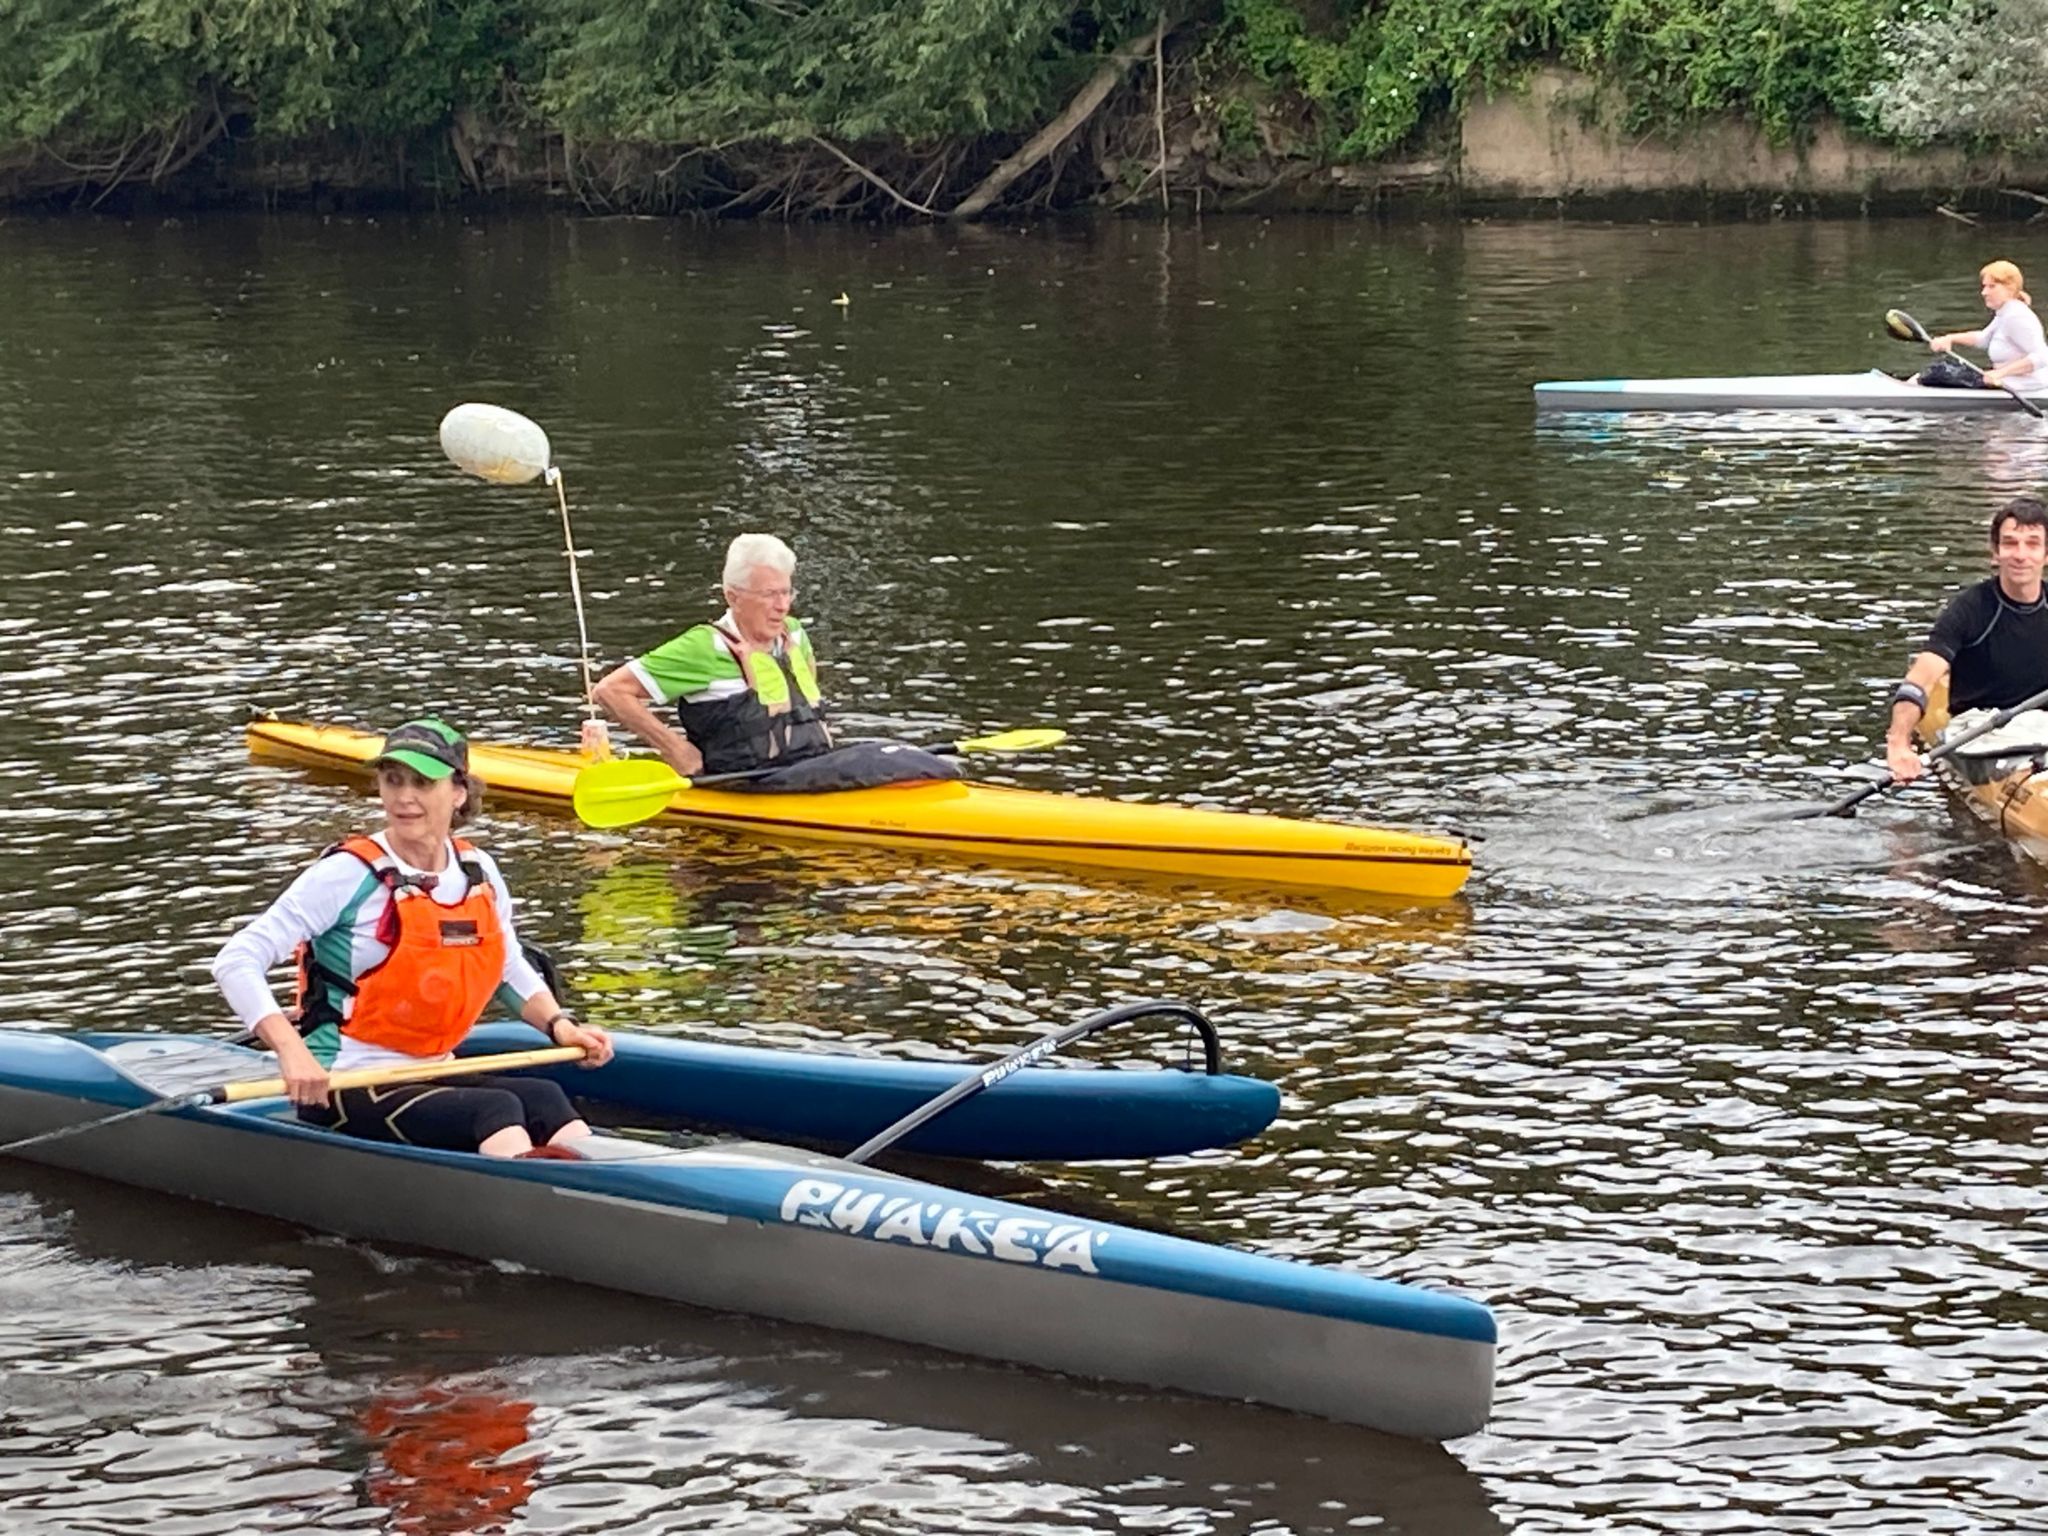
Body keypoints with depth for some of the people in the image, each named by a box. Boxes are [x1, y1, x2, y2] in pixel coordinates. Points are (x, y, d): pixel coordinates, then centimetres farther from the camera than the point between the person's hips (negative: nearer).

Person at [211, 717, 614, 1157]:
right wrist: (291, 1049, -31)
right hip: (342, 1091, -6)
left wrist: (558, 1024, 7)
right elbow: (236, 961, -16)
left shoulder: (478, 872, 9)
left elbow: (511, 971, 27)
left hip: (433, 1077, 6)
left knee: (543, 1097, -25)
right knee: (496, 1109, -31)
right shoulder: (349, 874, -10)